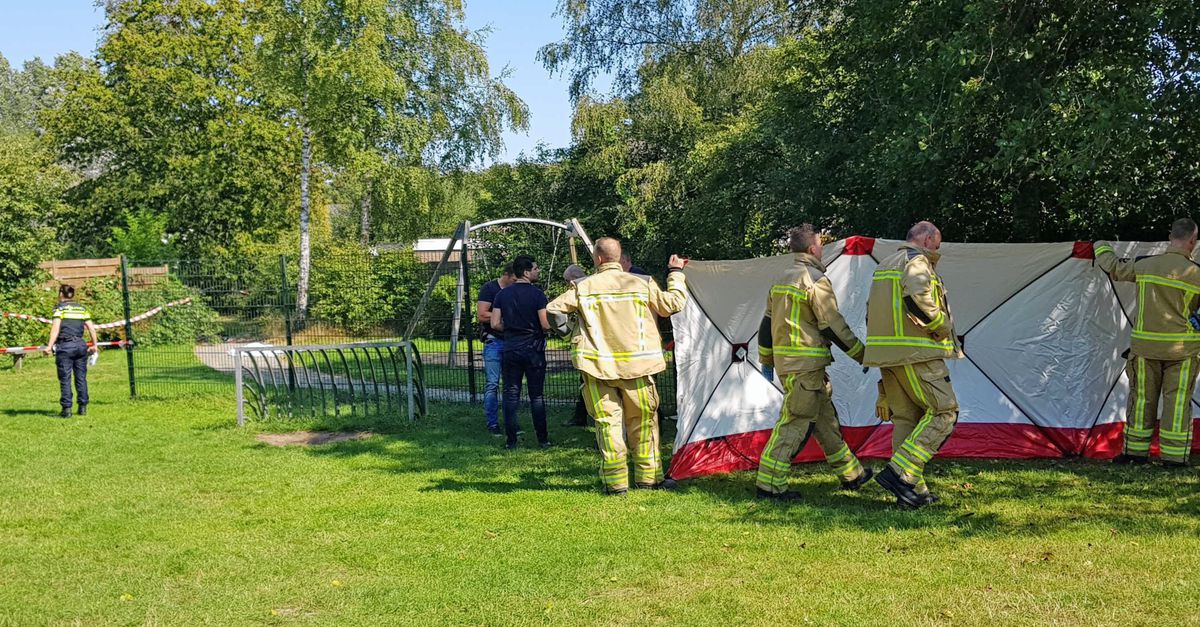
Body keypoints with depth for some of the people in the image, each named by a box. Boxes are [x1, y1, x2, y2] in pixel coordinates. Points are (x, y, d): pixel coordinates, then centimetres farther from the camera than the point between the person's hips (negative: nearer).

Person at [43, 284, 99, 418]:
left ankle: (67, 409, -1)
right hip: (80, 345, 4)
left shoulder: (59, 308, 0)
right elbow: (91, 328, 10)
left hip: (64, 346, -4)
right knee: (81, 377, 9)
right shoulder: (82, 308, 12)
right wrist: (94, 344, 19)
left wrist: (50, 346, -17)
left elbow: (56, 328, -12)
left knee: (65, 378, 0)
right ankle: (83, 407, 12)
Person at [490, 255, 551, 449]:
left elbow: (495, 324, 0)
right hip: (533, 349, -3)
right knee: (537, 395, 5)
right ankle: (542, 439, 9)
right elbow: (546, 325, -14)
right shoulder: (537, 293, -10)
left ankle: (511, 440, 5)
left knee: (511, 395, 6)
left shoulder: (502, 294, 3)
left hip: (510, 349, 3)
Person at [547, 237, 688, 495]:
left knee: (607, 421, 4)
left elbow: (552, 311, 1)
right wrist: (676, 273, 21)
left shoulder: (582, 287, -2)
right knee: (643, 420, 13)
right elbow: (672, 304, 7)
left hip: (598, 367, 0)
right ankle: (648, 476, 20)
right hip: (635, 366, 1)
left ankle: (615, 481, 3)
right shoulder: (642, 284, -1)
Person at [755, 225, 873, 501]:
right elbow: (834, 327, -13)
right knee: (794, 423, -6)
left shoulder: (781, 280, 14)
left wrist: (766, 361, 27)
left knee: (825, 419, 17)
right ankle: (770, 484, -6)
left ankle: (851, 474, 27)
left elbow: (768, 323, 18)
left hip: (784, 361, 9)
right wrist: (863, 356, -3)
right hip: (807, 364, -9)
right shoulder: (816, 280, -13)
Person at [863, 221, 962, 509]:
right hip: (915, 354, -9)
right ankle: (898, 472, -13)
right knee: (944, 410, -5)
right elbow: (917, 299, -27)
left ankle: (913, 490, 11)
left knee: (906, 418, 10)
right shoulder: (917, 262, -8)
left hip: (888, 354, 9)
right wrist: (942, 326, -13)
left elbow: (871, 313, 24)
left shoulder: (884, 266, 22)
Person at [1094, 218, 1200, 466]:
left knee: (1142, 398, 11)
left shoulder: (1144, 265, -2)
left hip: (1146, 346, 3)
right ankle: (1174, 455, 4)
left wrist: (1101, 247, 34)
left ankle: (1136, 451, 18)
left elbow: (1113, 267, 15)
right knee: (1178, 400, 3)